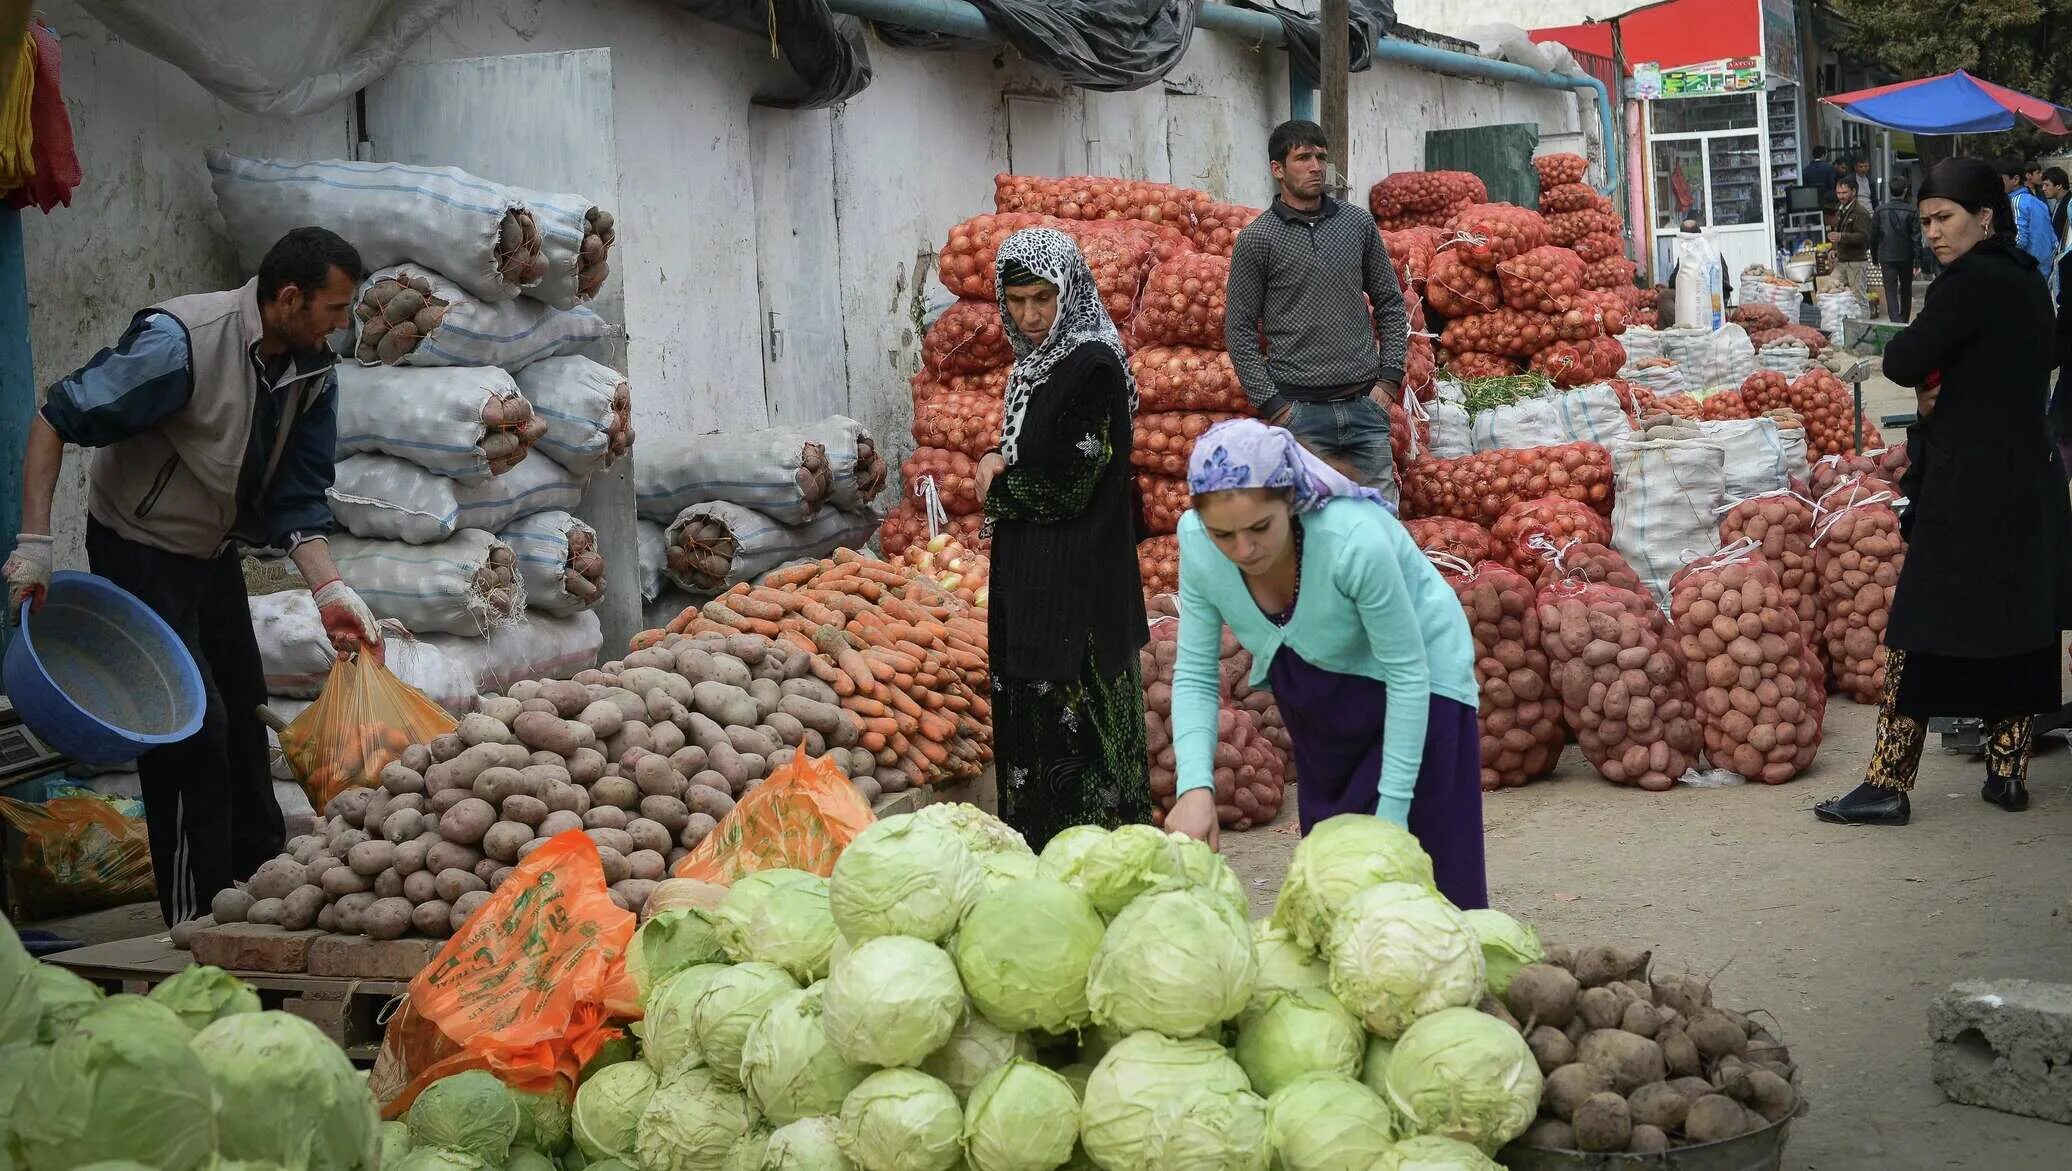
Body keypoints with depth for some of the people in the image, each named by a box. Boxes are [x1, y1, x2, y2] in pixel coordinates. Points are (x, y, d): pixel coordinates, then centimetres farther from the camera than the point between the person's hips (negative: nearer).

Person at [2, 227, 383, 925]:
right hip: (141, 551, -7)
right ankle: (201, 922, -3)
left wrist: (329, 589, -17)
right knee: (194, 727, -12)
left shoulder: (312, 374, -6)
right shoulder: (183, 340, -27)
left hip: (215, 556, 7)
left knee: (244, 723, 13)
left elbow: (297, 500, -2)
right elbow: (57, 418, -24)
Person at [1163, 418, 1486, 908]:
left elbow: (1408, 675, -28)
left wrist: (1391, 808, -24)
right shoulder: (1197, 542, -24)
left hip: (1419, 678, -5)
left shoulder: (1356, 542, -38)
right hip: (1312, 690, 5)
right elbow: (1194, 675, -16)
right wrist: (1195, 785, -31)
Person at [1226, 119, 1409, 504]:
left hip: (1365, 404, 3)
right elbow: (1239, 329, -2)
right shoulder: (1256, 240, -2)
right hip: (1300, 411, -3)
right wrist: (1270, 404, -8)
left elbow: (1390, 303, 13)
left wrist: (1389, 378, 3)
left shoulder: (1358, 223, 8)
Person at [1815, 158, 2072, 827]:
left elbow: (1902, 363, -18)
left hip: (1966, 489, -9)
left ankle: (1889, 785, -2)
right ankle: (2008, 773, 19)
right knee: (2016, 623, 12)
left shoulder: (1971, 284, -17)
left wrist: (1927, 377, 2)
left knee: (1922, 629, -4)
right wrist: (1942, 385, 4)